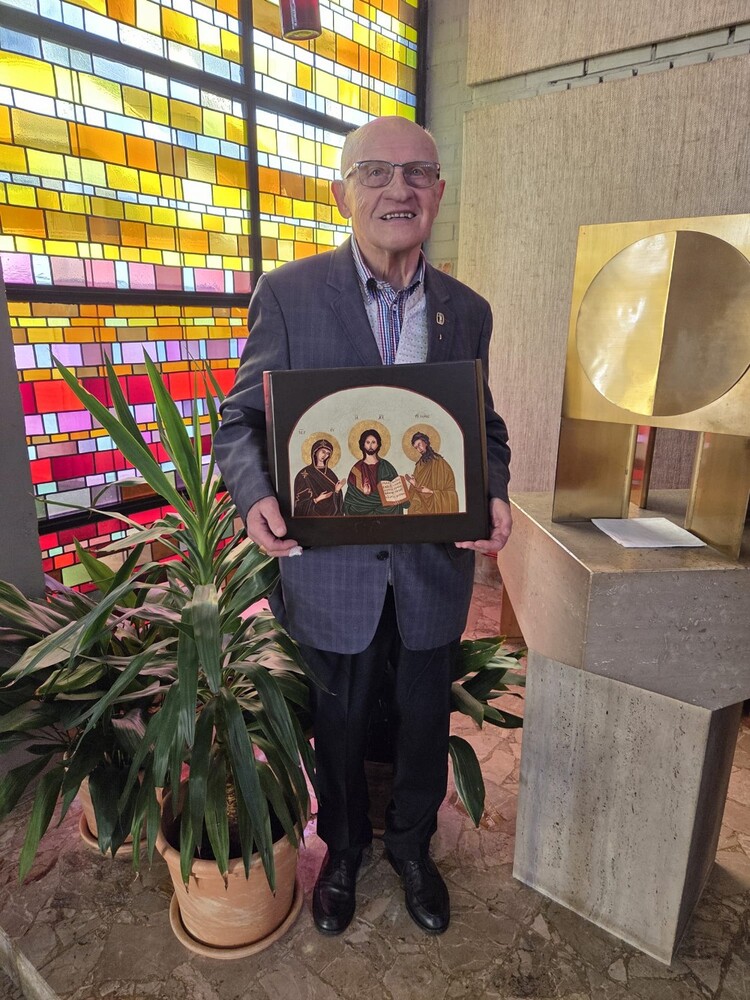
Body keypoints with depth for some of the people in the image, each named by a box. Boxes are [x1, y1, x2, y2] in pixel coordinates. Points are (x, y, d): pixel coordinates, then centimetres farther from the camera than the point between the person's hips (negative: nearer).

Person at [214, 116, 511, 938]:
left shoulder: (467, 310, 2)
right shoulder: (287, 294, -7)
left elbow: (485, 428, 9)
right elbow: (242, 421, -4)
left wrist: (493, 493, -12)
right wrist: (255, 496, -24)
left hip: (434, 568, 3)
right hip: (332, 568, -2)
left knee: (425, 721, 21)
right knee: (340, 725, 20)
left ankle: (411, 844, 52)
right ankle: (343, 847, 51)